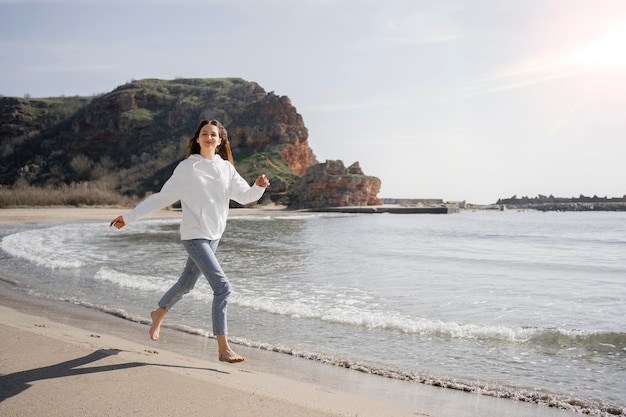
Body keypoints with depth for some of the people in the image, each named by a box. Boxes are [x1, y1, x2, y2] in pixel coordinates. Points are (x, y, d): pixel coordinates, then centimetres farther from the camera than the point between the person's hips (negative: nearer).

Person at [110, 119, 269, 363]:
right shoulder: (187, 168, -3)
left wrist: (258, 187, -22)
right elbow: (162, 197, 1)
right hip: (194, 236, -6)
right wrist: (129, 217, 1)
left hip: (214, 236, 6)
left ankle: (159, 314, 49)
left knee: (187, 284, 22)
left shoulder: (226, 168, 8)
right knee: (222, 286, -17)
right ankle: (223, 348, -11)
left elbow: (244, 196, 0)